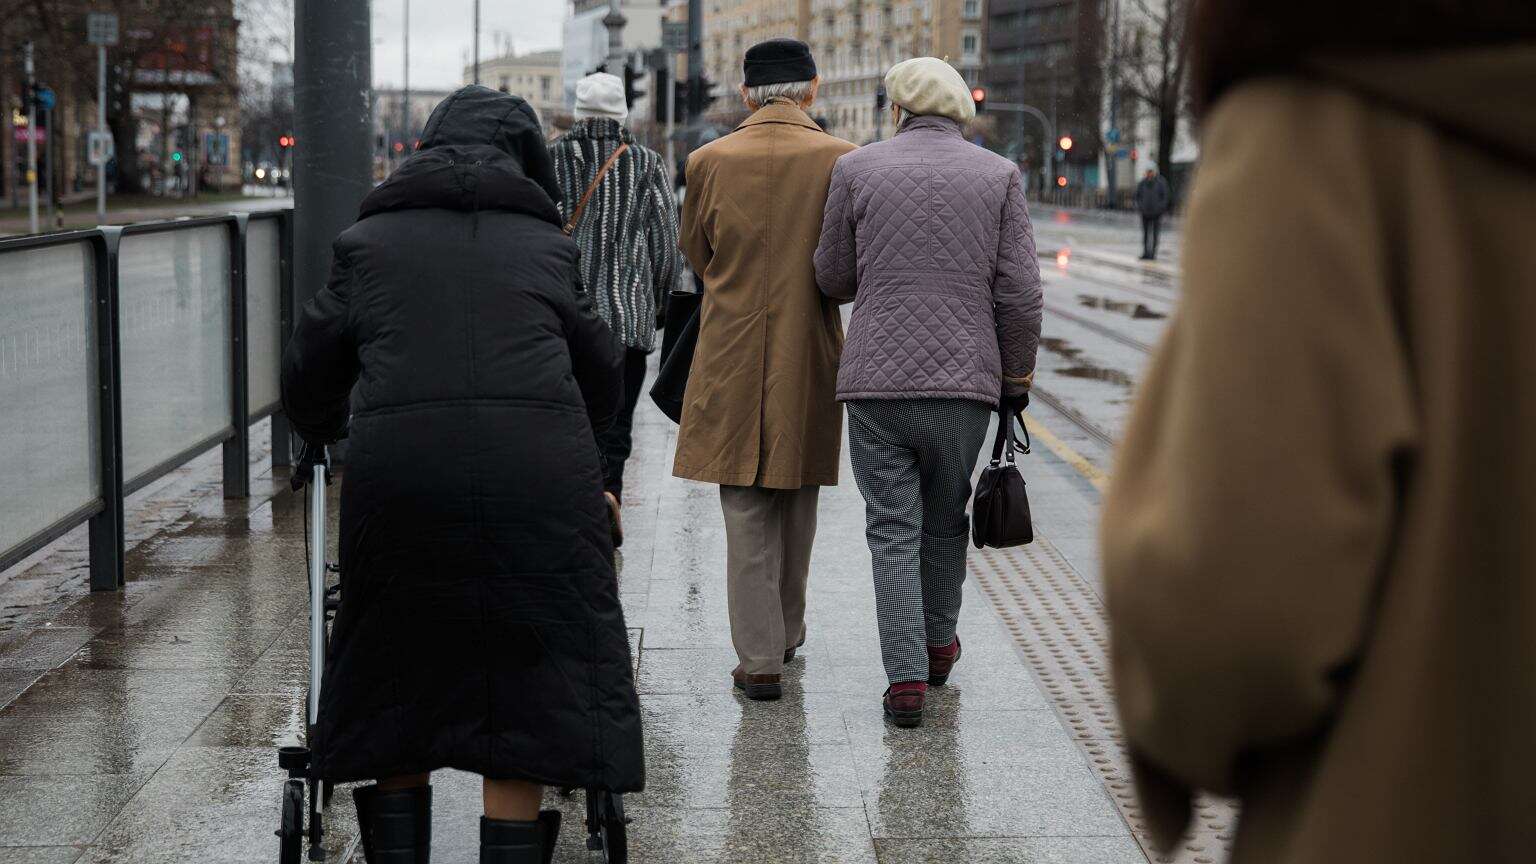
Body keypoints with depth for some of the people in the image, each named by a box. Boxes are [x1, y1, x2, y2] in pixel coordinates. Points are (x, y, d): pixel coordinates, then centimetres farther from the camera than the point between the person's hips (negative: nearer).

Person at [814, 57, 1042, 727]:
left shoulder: (857, 170, 1)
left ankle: (906, 677, -4)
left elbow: (834, 280, 7)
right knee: (946, 520, 19)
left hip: (876, 379, -1)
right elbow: (1020, 293, -1)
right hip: (964, 379, 1)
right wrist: (1018, 377, 10)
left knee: (893, 528, 3)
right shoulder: (998, 175, 2)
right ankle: (938, 644, 35)